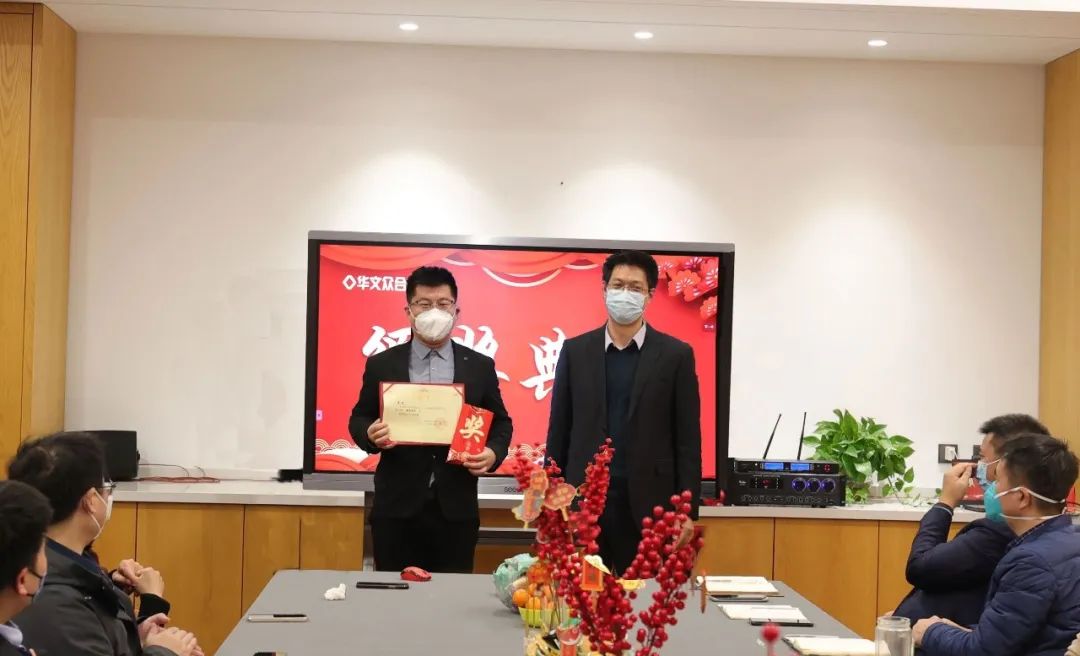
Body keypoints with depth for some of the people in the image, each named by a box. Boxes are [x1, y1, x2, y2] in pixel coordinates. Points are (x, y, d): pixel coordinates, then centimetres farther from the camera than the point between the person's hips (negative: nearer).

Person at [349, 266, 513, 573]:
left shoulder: (480, 366, 6)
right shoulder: (382, 364, 5)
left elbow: (500, 423, 11)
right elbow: (359, 419, 9)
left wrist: (493, 453, -10)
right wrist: (371, 435, -14)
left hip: (456, 509, 1)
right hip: (396, 507, 0)